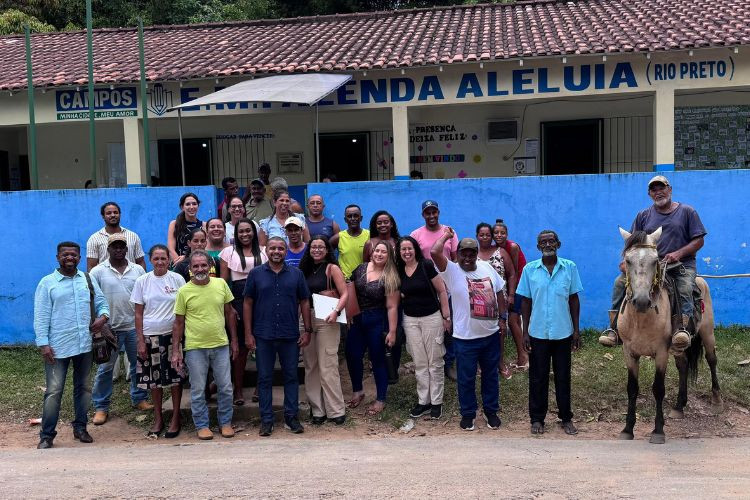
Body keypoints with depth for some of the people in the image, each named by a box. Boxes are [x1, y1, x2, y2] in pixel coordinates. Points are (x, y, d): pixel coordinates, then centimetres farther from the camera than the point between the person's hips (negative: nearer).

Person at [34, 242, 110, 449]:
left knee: (84, 388, 13)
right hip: (57, 347, -4)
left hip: (85, 345, 4)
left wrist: (102, 317, -9)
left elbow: (102, 303, 13)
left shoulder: (88, 280, 10)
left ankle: (80, 428, 26)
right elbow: (41, 317, -3)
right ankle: (47, 435, 6)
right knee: (54, 391, -4)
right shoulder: (47, 283, 1)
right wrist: (43, 344, -11)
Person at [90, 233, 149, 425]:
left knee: (138, 364, 11)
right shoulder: (98, 272, -2)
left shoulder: (138, 270, 5)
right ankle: (101, 407, 14)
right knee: (105, 368, 5)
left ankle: (140, 399, 27)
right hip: (109, 328, -2)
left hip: (135, 326, 2)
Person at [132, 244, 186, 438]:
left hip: (172, 334, -1)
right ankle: (158, 418, 21)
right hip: (150, 336, 1)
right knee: (154, 378, 8)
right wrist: (140, 341, -1)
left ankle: (176, 417, 15)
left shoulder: (177, 279, -2)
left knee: (175, 377, 3)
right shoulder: (142, 281, 0)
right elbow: (138, 314, 3)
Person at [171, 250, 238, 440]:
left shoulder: (221, 284, 0)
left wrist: (234, 341, 9)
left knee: (225, 388, 9)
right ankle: (202, 425, 22)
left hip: (221, 345, 2)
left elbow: (229, 313, 9)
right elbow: (178, 322, 0)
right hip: (195, 348, -2)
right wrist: (176, 350, -2)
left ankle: (226, 423, 26)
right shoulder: (184, 291, -5)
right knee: (198, 390, 7)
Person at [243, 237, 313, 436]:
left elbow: (304, 302, 7)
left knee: (291, 376, 8)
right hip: (263, 336, -1)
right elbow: (248, 303, 2)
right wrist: (248, 333, -3)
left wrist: (307, 330, 1)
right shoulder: (256, 274, 1)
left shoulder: (296, 274, 4)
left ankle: (291, 416, 19)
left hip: (290, 335, 1)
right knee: (264, 378, 6)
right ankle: (266, 419, 15)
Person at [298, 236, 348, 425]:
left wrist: (335, 311, -22)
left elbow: (345, 293, -7)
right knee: (310, 366, 6)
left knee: (328, 366, -6)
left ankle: (336, 410, 1)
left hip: (326, 320, -5)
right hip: (306, 319, 5)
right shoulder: (306, 269, 14)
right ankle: (317, 409, 14)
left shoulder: (332, 268, 0)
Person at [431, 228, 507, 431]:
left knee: (490, 375, 16)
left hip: (491, 334, 4)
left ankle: (491, 411, 32)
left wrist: (503, 318, 10)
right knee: (466, 378, 7)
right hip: (466, 337, -4)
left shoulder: (487, 267, 4)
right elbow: (435, 252, -27)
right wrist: (446, 235, -12)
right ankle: (468, 413, 25)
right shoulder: (452, 271, -10)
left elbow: (499, 293, 13)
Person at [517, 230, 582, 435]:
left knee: (563, 376, 10)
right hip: (538, 333, 0)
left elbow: (574, 299, 3)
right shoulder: (530, 269, -2)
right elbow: (526, 302, 2)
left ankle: (566, 418, 24)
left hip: (563, 333, 0)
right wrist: (525, 332, -1)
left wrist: (576, 330, 1)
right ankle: (537, 419, 21)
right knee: (538, 377, 8)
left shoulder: (570, 267, -2)